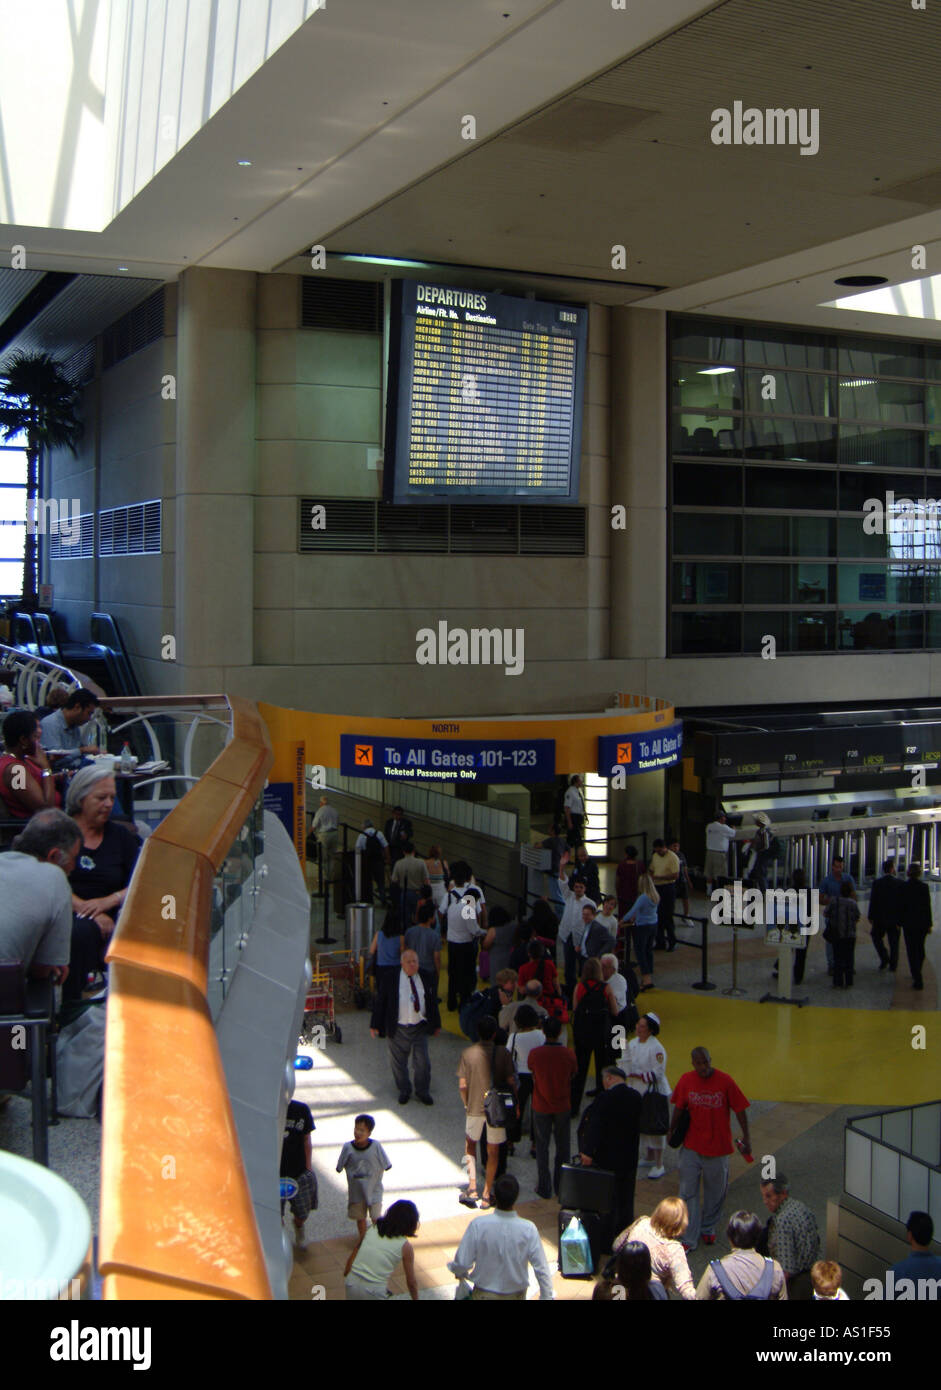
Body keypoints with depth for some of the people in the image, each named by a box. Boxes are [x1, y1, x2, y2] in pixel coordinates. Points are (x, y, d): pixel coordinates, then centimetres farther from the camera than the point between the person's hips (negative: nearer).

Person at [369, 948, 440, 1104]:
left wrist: (436, 1024, 15)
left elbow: (432, 1002, 12)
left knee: (422, 1062, 5)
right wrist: (375, 1025, -4)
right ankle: (404, 1090, 29)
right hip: (398, 1029, -2)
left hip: (420, 1028, 2)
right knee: (399, 1062, 10)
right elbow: (380, 1002, -3)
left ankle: (423, 1091, 24)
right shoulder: (389, 978, -5)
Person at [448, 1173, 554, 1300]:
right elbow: (542, 1270, -10)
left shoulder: (477, 1225, -20)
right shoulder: (528, 1230, -17)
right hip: (516, 1295, 2)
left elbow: (462, 1263, -11)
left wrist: (460, 1273, 12)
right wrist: (547, 1297, 4)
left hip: (484, 1295, -2)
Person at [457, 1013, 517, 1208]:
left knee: (470, 1144, 20)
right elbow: (511, 1081, -8)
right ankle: (487, 1194, 16)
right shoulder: (502, 1053, -10)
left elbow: (462, 1085, -7)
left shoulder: (468, 1053, -9)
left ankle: (472, 1188, 9)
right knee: (493, 1151, 12)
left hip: (475, 1107, 0)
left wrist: (467, 1104, 10)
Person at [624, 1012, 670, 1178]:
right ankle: (649, 1156, 36)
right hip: (638, 1090, 7)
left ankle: (659, 1165, 4)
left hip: (654, 1091, -7)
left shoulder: (657, 1048, -18)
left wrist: (639, 1075, -17)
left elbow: (658, 1073, -19)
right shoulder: (632, 1044, 3)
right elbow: (626, 1065, 10)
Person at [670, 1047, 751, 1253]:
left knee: (715, 1191, 13)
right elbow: (678, 1108, 7)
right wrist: (671, 1131, 12)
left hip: (718, 1147, -1)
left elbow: (739, 1110, -7)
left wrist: (746, 1137, -8)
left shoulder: (725, 1081, -12)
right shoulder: (686, 1080, -5)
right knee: (688, 1192, -2)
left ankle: (708, 1228, 37)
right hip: (691, 1146, 1)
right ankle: (690, 1239, 6)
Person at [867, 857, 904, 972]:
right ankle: (893, 965, 14)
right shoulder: (900, 883, -8)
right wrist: (901, 919, -1)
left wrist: (871, 917, 3)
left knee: (877, 937, 20)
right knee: (894, 943, 11)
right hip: (895, 918, 0)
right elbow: (903, 902, -7)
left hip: (880, 917, 0)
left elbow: (873, 901, -6)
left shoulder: (877, 883, -8)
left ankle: (884, 959, 7)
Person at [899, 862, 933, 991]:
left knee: (912, 951, 1)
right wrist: (929, 924, 3)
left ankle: (918, 980, -7)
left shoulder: (903, 887, -10)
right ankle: (917, 974, 34)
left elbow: (900, 906, -7)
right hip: (922, 922, 2)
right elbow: (928, 906, -3)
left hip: (908, 922, -2)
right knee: (920, 948, 20)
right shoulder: (925, 887, -6)